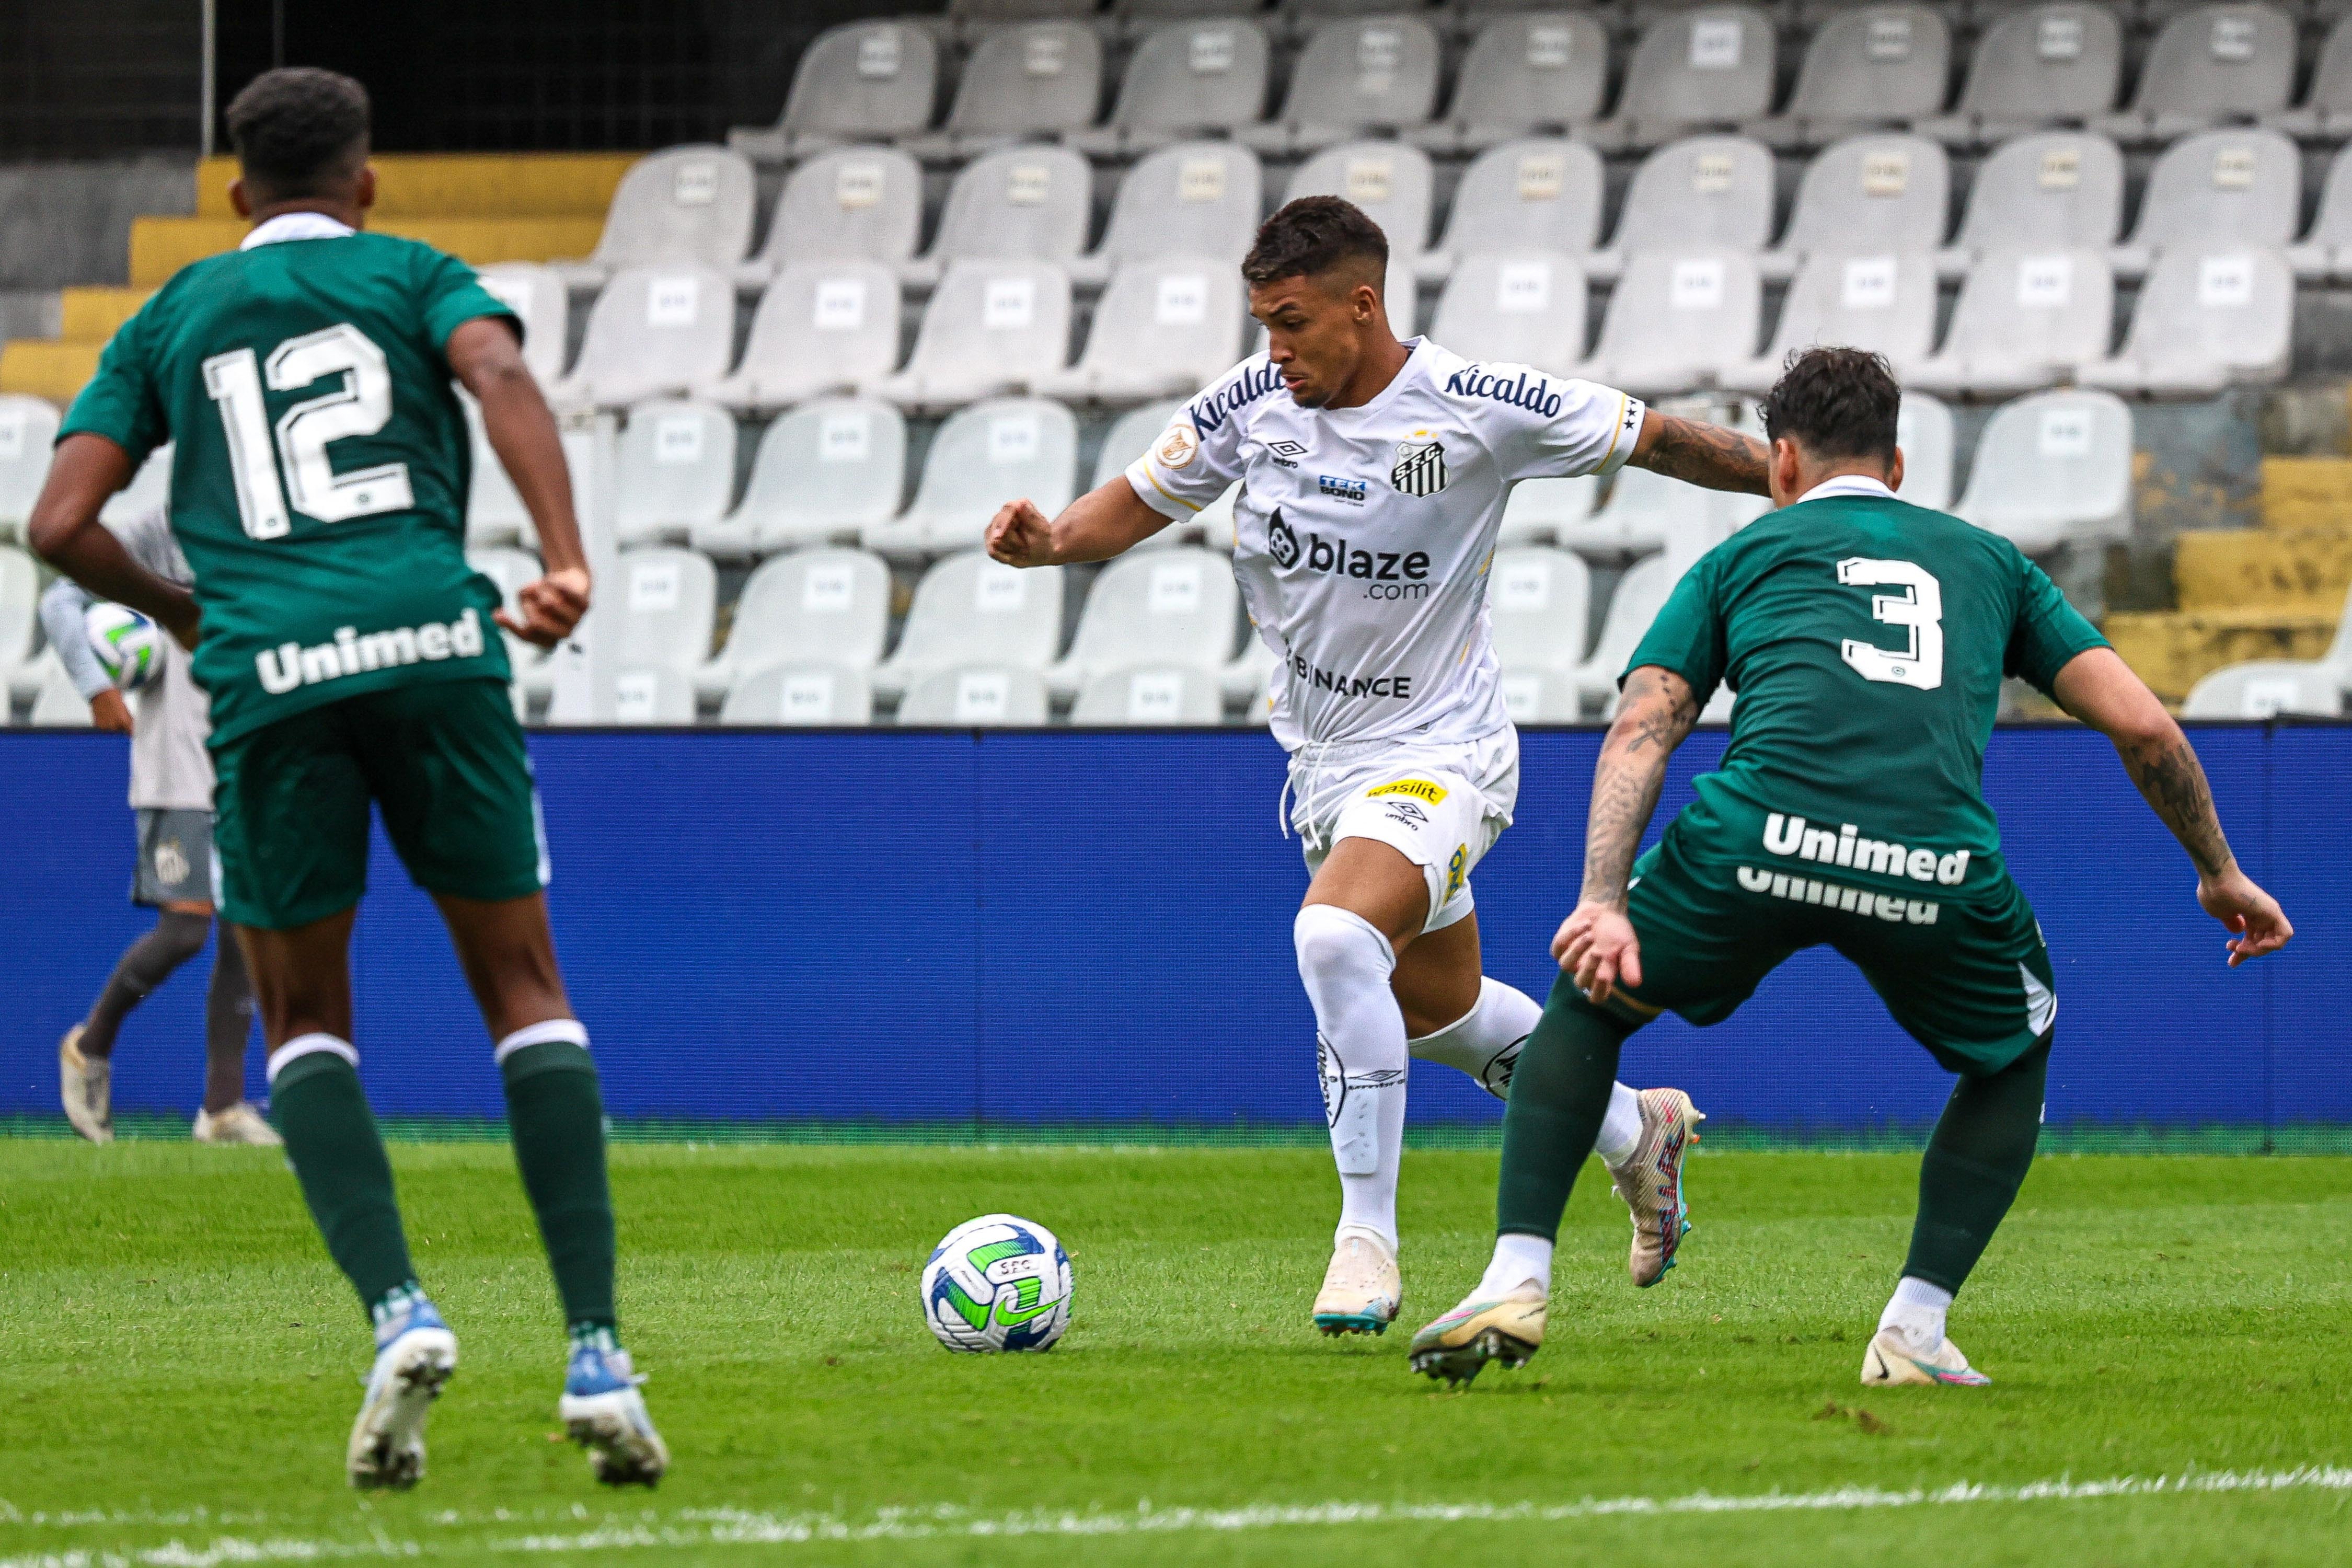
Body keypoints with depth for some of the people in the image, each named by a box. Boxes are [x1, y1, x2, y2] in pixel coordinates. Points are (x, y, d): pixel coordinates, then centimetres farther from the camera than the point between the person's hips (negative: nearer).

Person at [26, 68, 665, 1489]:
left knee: (305, 1022, 15)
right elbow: (501, 374, -6)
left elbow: (61, 525, 13)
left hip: (269, 678, 1)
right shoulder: (416, 277, 17)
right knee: (526, 990, 10)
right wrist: (567, 563, -18)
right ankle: (596, 1354, -3)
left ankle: (397, 1309, -10)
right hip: (433, 644, -1)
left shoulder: (173, 319, 22)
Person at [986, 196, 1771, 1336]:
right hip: (1325, 760, 7)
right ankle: (1635, 1130, 46)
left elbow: (1651, 439, -8)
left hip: (1440, 753, -7)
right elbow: (1140, 501, 5)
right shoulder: (1253, 404, -7)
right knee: (1438, 1008, 20)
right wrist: (1049, 540, -15)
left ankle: (1366, 1242, -24)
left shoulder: (1475, 409, -19)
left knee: (1334, 937, -31)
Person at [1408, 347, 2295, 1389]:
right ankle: (1915, 1331, 18)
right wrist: (2218, 870, 36)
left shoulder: (1742, 555, 27)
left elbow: (1640, 730, 11)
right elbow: (2142, 725, 23)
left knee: (1588, 1000, 27)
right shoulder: (1988, 560, 31)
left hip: (1760, 836, -1)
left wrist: (1602, 902, 1)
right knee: (2016, 1056, 31)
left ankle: (1516, 1283, 14)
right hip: (1939, 863, 1)